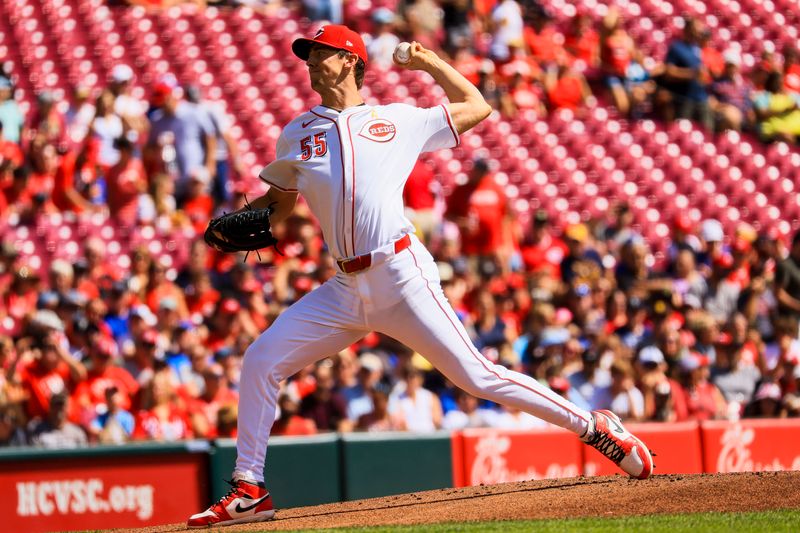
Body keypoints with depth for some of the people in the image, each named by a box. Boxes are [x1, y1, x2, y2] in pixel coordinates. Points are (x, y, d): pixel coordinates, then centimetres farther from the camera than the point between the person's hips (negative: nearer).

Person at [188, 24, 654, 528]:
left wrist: (428, 62, 15)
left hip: (402, 275, -4)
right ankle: (249, 492, 1)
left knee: (475, 375, -11)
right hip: (346, 288, 4)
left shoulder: (399, 121, 10)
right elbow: (279, 201, 22)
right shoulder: (297, 134, 16)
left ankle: (595, 427, -1)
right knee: (260, 361, -7)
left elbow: (477, 107, 19)